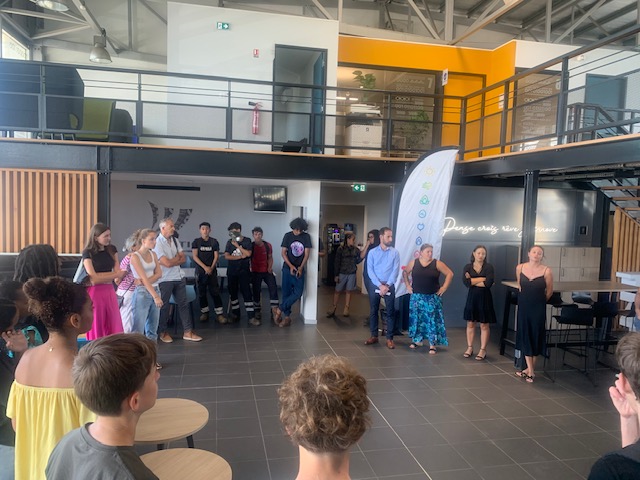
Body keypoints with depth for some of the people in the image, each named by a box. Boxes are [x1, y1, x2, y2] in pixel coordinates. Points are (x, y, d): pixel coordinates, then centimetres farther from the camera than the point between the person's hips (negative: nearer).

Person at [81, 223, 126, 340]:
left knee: (115, 328, 3)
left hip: (110, 291, 4)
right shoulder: (88, 253, -8)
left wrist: (101, 276, -14)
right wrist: (115, 275, -7)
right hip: (95, 293, -4)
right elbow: (94, 279, -13)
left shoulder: (112, 250, 7)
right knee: (96, 328, 4)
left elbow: (117, 273, 2)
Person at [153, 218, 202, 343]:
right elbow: (167, 263, -20)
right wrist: (177, 258, -2)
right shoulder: (157, 243, -15)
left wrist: (172, 261, -13)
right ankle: (163, 332, 24)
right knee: (164, 306, 8)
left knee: (183, 304, 7)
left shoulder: (175, 240, 6)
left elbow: (184, 258, 4)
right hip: (165, 280, -6)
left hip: (179, 277, 6)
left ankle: (187, 332, 13)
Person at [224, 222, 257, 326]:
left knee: (247, 292, -7)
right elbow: (226, 256, -4)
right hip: (232, 271, 3)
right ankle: (235, 314, 22)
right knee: (233, 292, 9)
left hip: (244, 270, -3)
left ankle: (251, 317, -7)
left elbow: (248, 254, -13)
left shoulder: (247, 241, -1)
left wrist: (237, 245, -13)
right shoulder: (229, 242, 4)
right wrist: (240, 257, -12)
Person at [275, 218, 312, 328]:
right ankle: (287, 317, 9)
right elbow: (283, 252, -3)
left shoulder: (306, 237, 1)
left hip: (300, 269, 1)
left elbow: (306, 254, -1)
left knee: (298, 293, -11)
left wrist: (300, 268, -11)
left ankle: (280, 310, 1)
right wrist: (291, 266, -14)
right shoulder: (288, 236, -1)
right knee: (286, 292, 0)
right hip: (287, 268, -1)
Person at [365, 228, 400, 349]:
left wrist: (387, 286, -14)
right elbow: (370, 271, -5)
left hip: (389, 286, 0)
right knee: (373, 311, 7)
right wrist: (380, 285, -14)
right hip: (375, 285, 0)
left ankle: (389, 338, 10)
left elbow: (395, 271, -5)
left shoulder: (395, 252, 1)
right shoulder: (372, 252, 1)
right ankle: (374, 336, 20)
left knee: (390, 312, 2)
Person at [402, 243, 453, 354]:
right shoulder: (414, 262, 0)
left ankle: (432, 344, 2)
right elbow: (405, 272, 14)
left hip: (432, 297, -2)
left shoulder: (437, 263, -5)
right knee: (416, 318, 9)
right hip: (417, 296, 2)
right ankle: (417, 340, 24)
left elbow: (450, 274, -1)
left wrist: (444, 287, -5)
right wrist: (408, 285, 6)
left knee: (432, 319, -3)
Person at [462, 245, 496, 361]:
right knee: (470, 324, 8)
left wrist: (472, 281, -10)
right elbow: (465, 282, -13)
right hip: (472, 297, 2)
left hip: (484, 298, -2)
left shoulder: (489, 267, -3)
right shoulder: (468, 267, 2)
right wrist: (482, 279, -14)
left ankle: (483, 350, 11)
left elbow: (488, 283, -17)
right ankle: (469, 348, 19)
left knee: (484, 325, 3)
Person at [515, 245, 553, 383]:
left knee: (536, 335, 6)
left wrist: (540, 301, 11)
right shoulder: (520, 268, -3)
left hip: (538, 308, -2)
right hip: (523, 306, 3)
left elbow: (550, 290, 1)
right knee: (524, 335, 2)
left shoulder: (546, 271, -12)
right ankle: (530, 370, 9)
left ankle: (530, 369, 19)